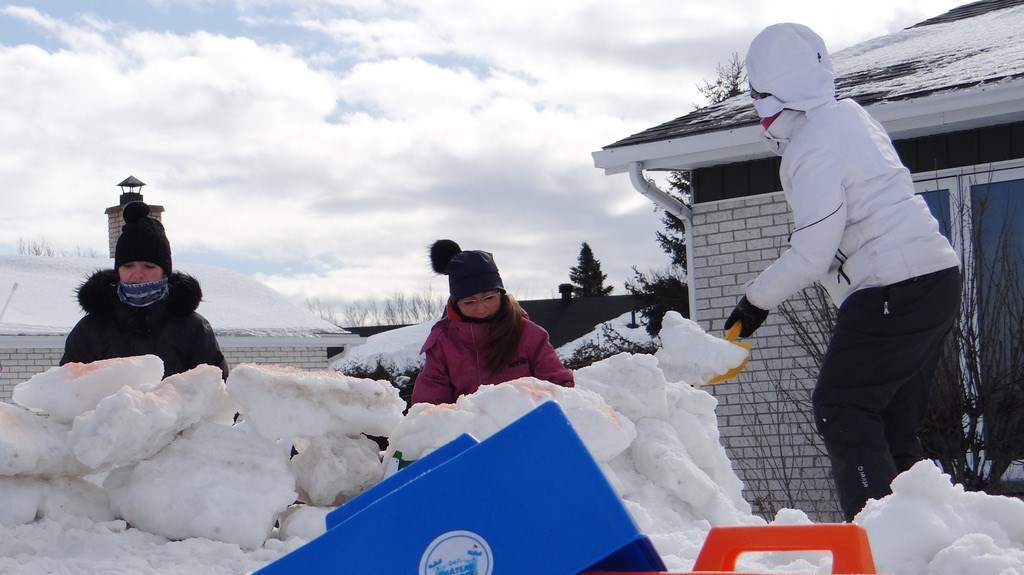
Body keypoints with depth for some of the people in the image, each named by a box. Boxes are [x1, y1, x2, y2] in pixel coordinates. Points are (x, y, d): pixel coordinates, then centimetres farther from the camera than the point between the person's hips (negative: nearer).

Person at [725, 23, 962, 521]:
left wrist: (756, 299, -7)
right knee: (893, 418, 14)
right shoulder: (849, 115, 15)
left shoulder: (812, 147, -15)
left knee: (842, 409, -5)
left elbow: (813, 252, -17)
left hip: (894, 293, -10)